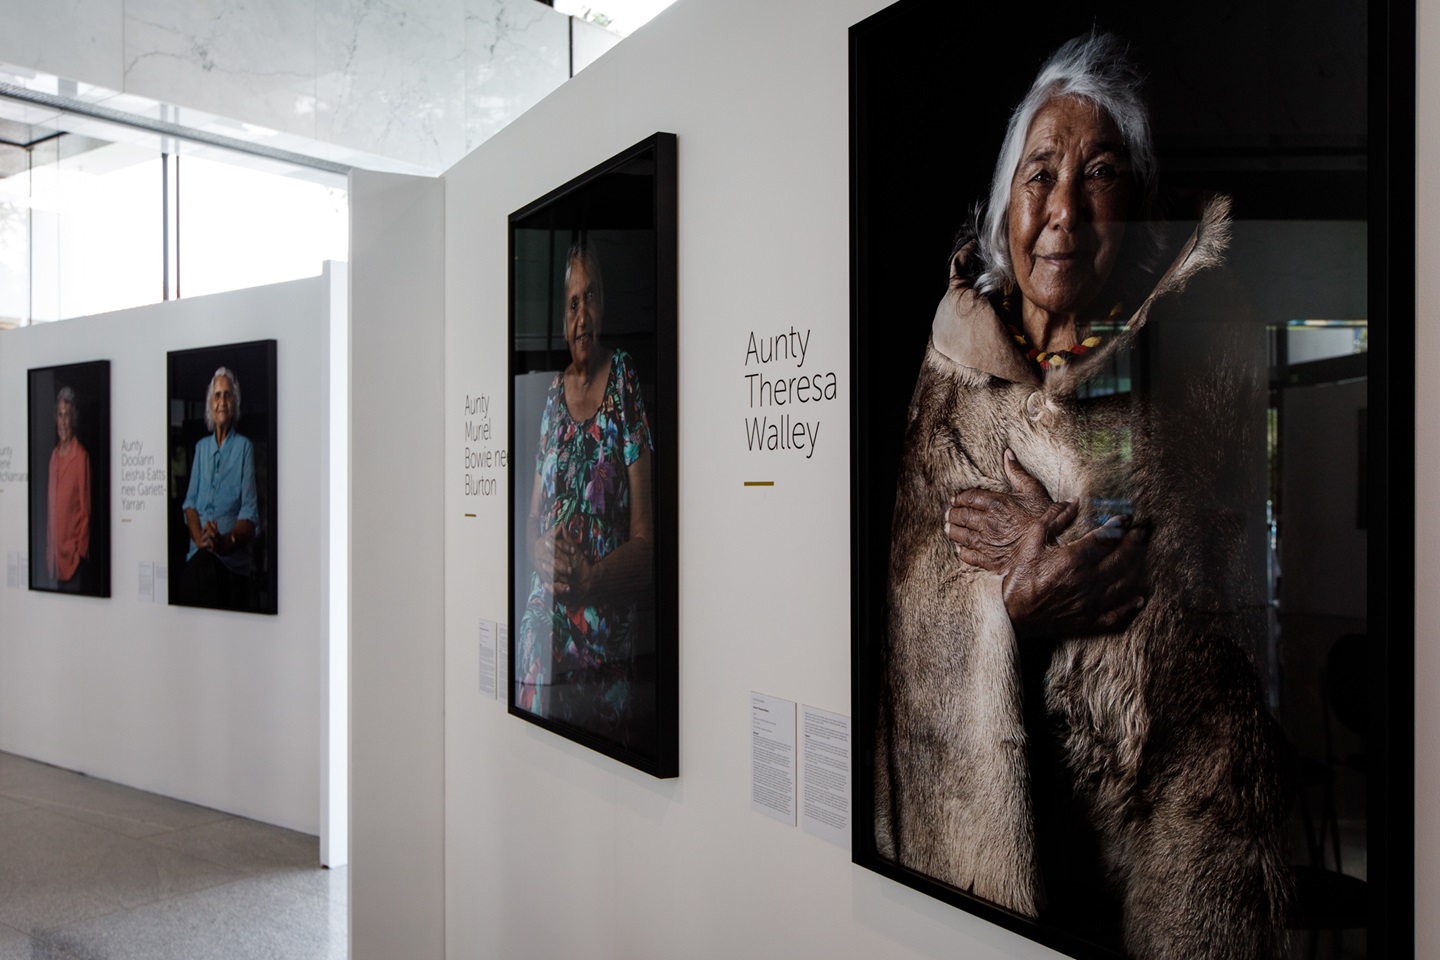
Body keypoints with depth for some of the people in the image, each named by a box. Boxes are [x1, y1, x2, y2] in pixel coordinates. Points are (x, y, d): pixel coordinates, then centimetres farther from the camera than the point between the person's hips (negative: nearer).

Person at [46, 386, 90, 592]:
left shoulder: (81, 456, -11)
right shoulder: (54, 455, 11)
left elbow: (85, 508, -10)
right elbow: (50, 503, 15)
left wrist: (81, 550, -11)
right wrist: (49, 547, 13)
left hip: (73, 553, -7)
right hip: (56, 551, 7)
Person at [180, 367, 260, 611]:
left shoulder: (244, 447, 7)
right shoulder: (201, 447, 21)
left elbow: (250, 513, -2)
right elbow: (189, 502, 12)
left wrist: (227, 541, -22)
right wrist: (200, 539, -9)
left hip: (233, 556, -3)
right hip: (199, 552, 3)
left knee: (205, 565, -35)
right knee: (199, 565, -32)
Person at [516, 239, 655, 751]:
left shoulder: (628, 383, -5)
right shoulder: (553, 393, 13)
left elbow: (645, 542, -9)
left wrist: (587, 579, -22)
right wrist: (544, 556, -4)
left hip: (608, 640, -5)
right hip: (544, 630, 5)